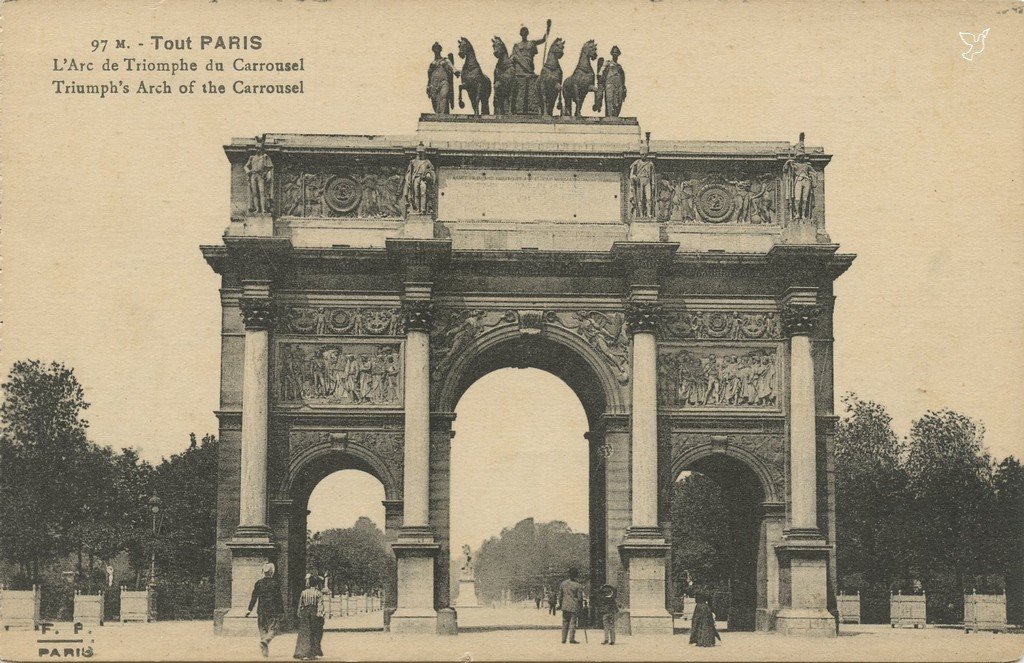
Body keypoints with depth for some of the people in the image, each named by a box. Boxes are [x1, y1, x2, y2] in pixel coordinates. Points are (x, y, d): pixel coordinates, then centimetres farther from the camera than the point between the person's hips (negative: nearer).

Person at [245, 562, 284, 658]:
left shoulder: (258, 583, 2)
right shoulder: (275, 583, -6)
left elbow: (254, 597, 2)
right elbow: (279, 598, -5)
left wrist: (249, 609, 8)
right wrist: (282, 610, 1)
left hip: (261, 611, 3)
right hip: (273, 610, -3)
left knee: (263, 630, 12)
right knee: (273, 629, 2)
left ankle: (265, 651, 10)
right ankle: (265, 641, -26)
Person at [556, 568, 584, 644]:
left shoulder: (563, 583, 4)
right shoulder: (578, 585, -10)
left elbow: (560, 595, 10)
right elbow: (580, 598, -7)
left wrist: (560, 604, 19)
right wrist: (581, 606, 5)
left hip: (565, 606, 4)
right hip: (574, 607, -4)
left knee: (565, 623, 11)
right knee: (573, 623, 1)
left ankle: (563, 639, 12)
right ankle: (571, 639, 0)